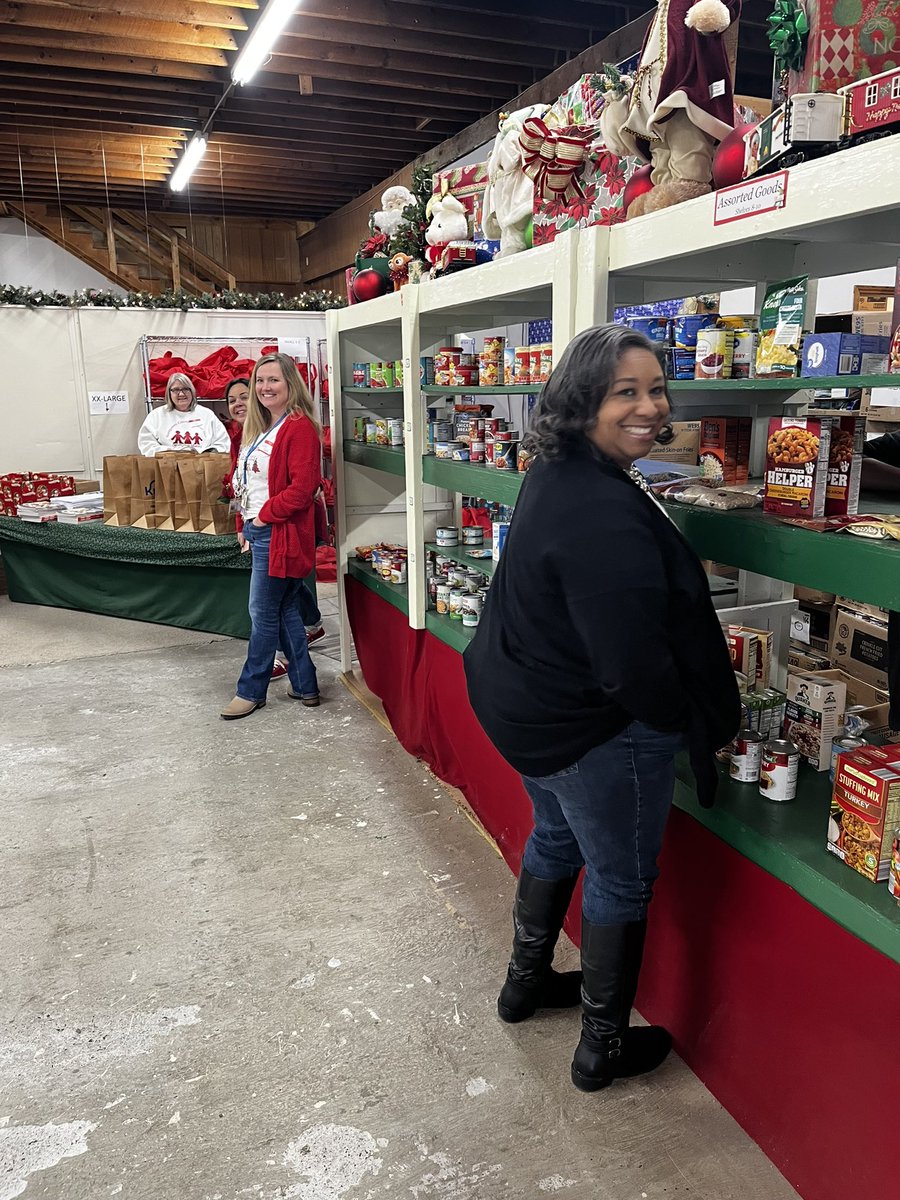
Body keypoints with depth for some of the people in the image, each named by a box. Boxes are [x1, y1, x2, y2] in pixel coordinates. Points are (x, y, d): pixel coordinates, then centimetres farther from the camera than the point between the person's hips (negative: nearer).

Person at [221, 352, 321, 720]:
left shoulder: (299, 427, -14)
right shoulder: (261, 427, 16)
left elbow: (304, 485, -22)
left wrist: (265, 515, -16)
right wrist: (244, 525, 16)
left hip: (279, 534, -10)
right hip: (259, 531, 10)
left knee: (264, 614, 1)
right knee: (283, 610, 14)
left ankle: (251, 691, 15)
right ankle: (304, 686, 24)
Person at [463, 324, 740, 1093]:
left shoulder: (557, 476, 2)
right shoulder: (605, 515, -30)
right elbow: (633, 660, -31)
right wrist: (693, 725, -12)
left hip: (527, 705, 10)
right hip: (594, 728, -10)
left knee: (556, 836, 28)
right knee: (623, 881, 11)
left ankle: (528, 980, 50)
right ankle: (604, 1048, 32)